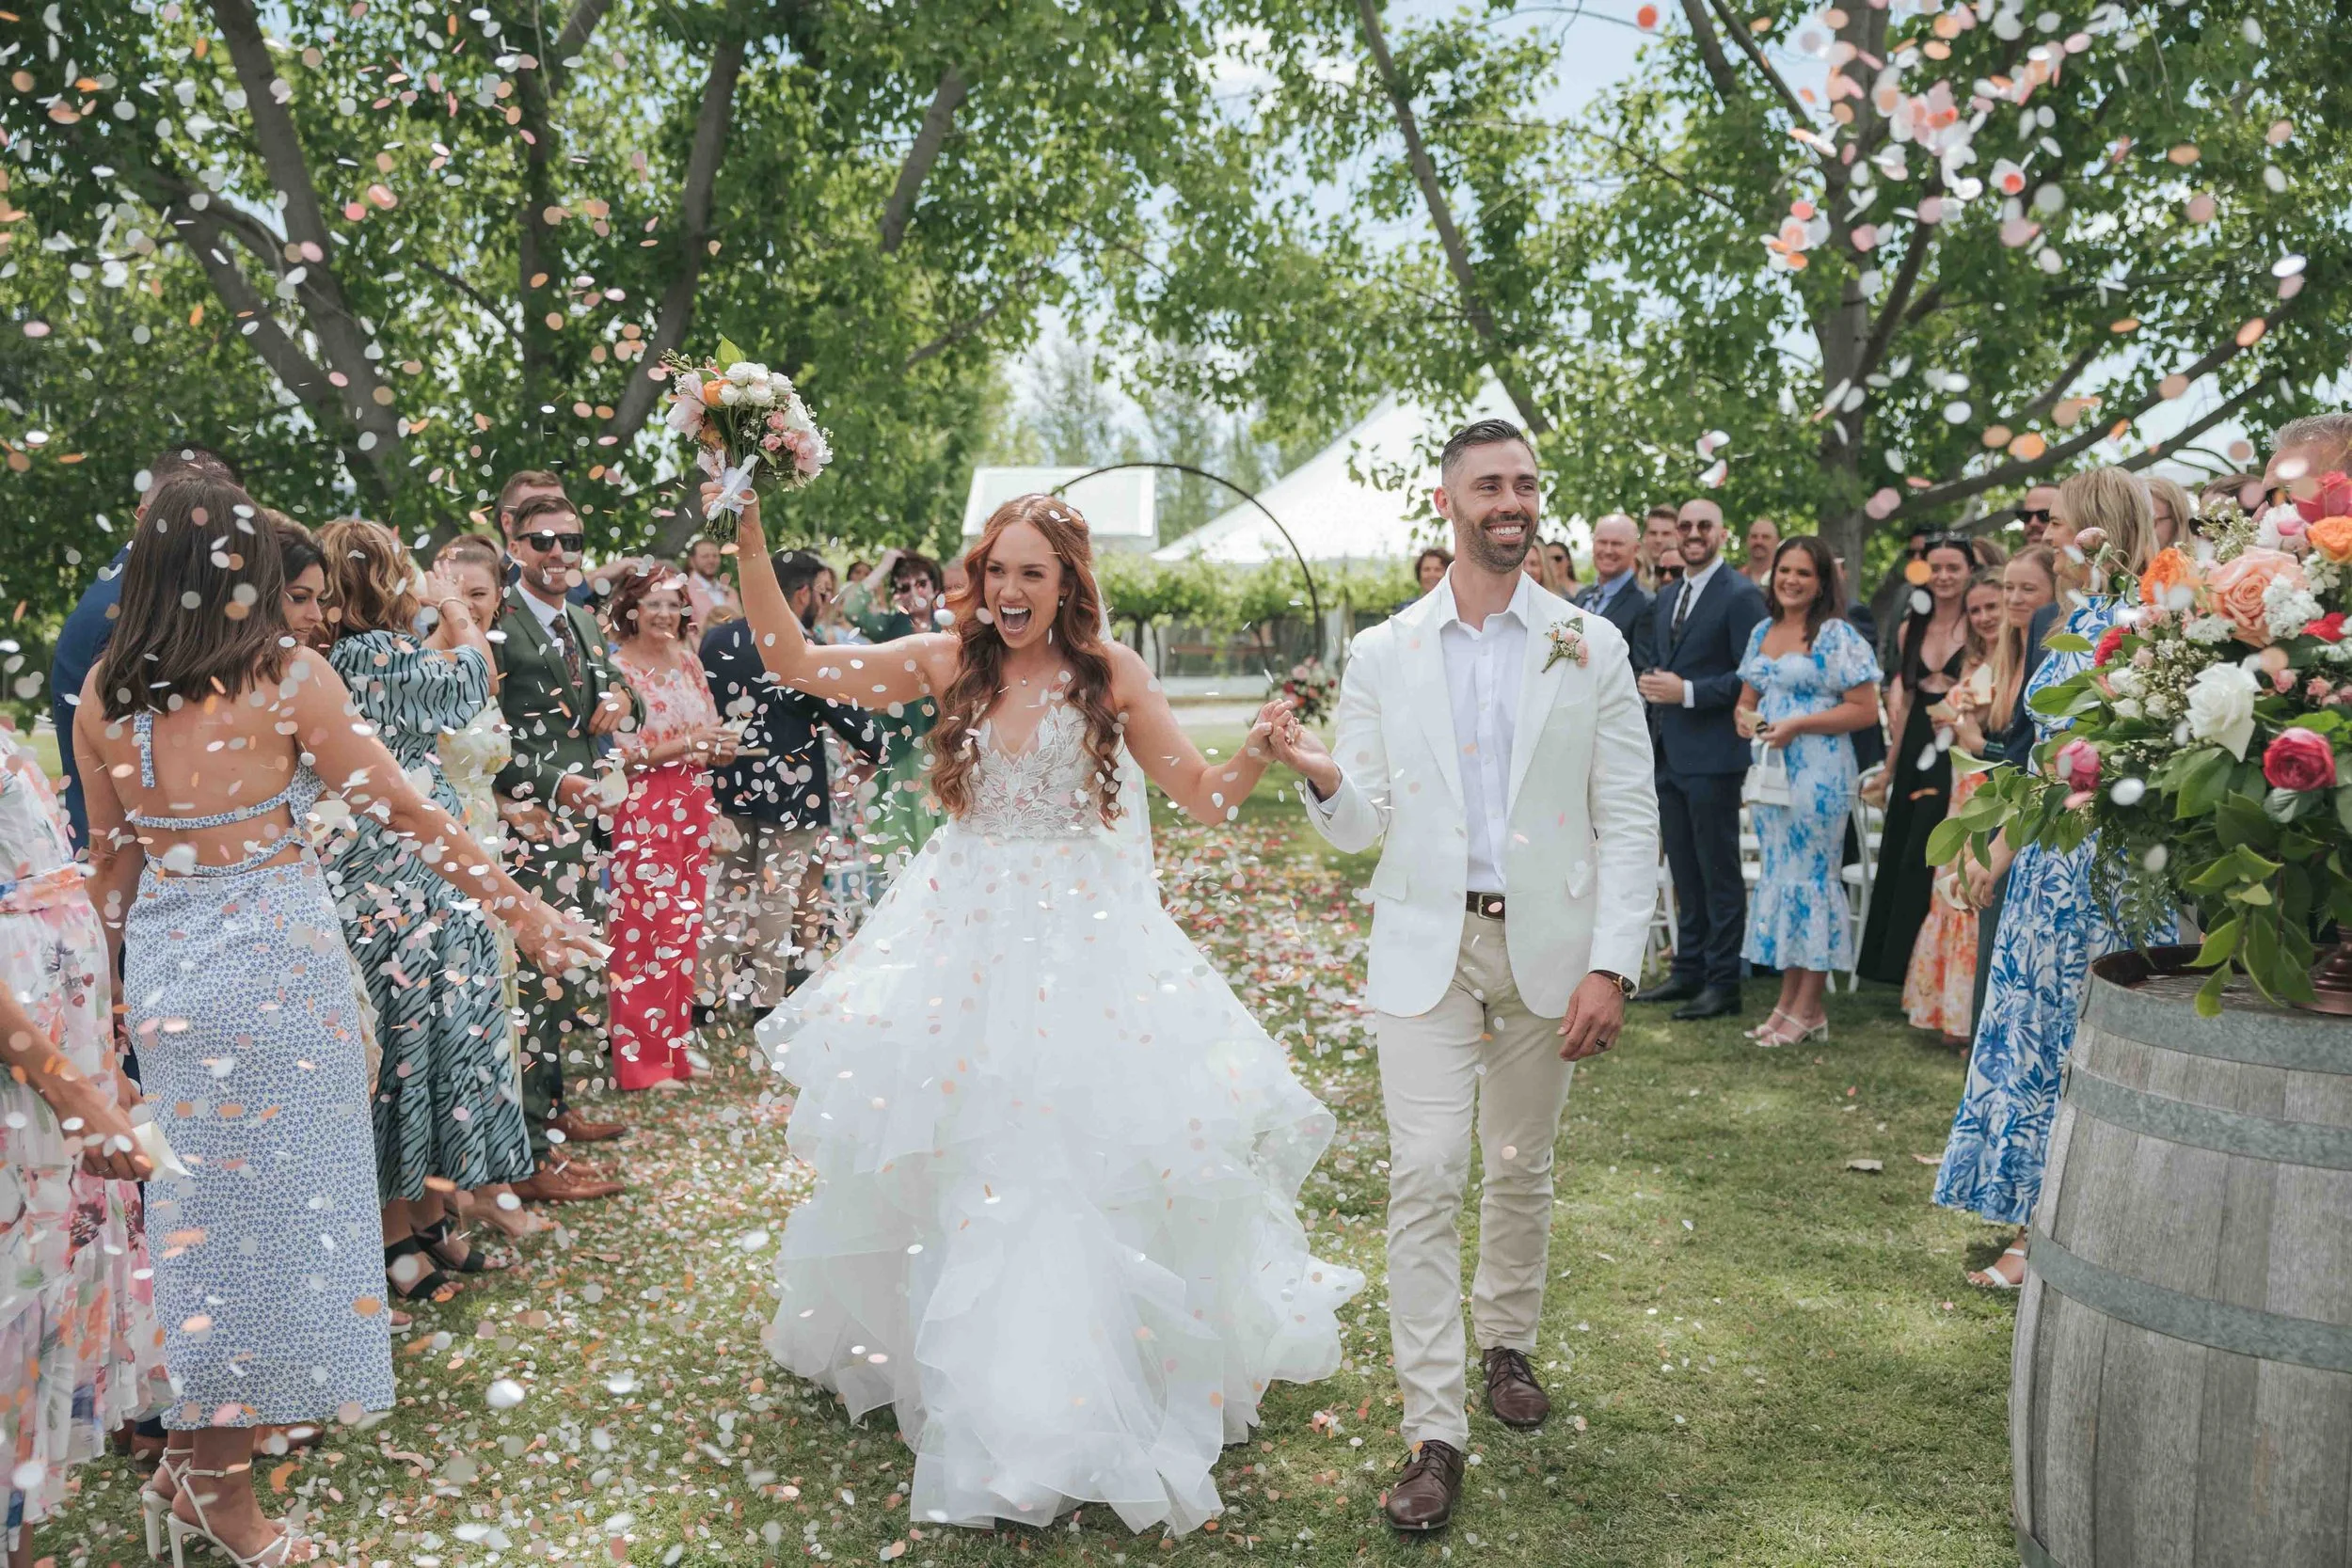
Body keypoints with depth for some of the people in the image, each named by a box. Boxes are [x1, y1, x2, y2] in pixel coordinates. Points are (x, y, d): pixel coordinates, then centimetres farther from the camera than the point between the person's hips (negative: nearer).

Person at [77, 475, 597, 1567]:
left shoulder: (104, 694, 2)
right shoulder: (286, 677, -12)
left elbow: (110, 861, 10)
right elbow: (409, 815, -9)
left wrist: (110, 977, 23)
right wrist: (521, 913, -1)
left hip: (163, 963, 6)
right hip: (274, 961, -5)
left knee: (201, 1198, 20)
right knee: (271, 1198, 6)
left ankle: (194, 1454, 33)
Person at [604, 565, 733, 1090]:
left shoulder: (689, 662, 11)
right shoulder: (617, 668, -8)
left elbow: (711, 734, 17)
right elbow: (621, 756, -13)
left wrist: (722, 747, -6)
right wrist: (687, 745, -20)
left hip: (691, 809, 6)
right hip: (642, 811, -6)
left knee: (685, 928, 10)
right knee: (643, 930, -3)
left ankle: (677, 1043, 20)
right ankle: (640, 1059, 5)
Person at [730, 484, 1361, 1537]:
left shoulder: (1110, 674, -4)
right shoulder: (947, 662, 0)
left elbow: (1205, 799, -3)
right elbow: (794, 665, 0)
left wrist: (1262, 744, -22)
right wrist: (750, 542, -7)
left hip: (1084, 932, -2)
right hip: (965, 930, 2)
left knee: (1082, 1158, -2)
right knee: (962, 1160, 11)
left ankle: (1078, 1390, 14)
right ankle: (967, 1371, 32)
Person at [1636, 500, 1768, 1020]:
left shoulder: (1740, 595, -9)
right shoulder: (1665, 599, 17)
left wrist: (1688, 692, -19)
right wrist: (1650, 681, 4)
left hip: (1713, 754, -8)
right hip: (1669, 755, 8)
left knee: (1719, 871, -2)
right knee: (1684, 870, 14)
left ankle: (1723, 983, 4)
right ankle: (1689, 971, 23)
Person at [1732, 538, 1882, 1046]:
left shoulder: (1837, 636, -8)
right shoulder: (1762, 632, 12)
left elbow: (1865, 710, -12)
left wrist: (1798, 725, -19)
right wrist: (1744, 716, -2)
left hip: (1818, 773, -7)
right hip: (1768, 771, 7)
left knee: (1812, 875, -2)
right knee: (1777, 874, 9)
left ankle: (1808, 1007, 6)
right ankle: (1787, 999, 17)